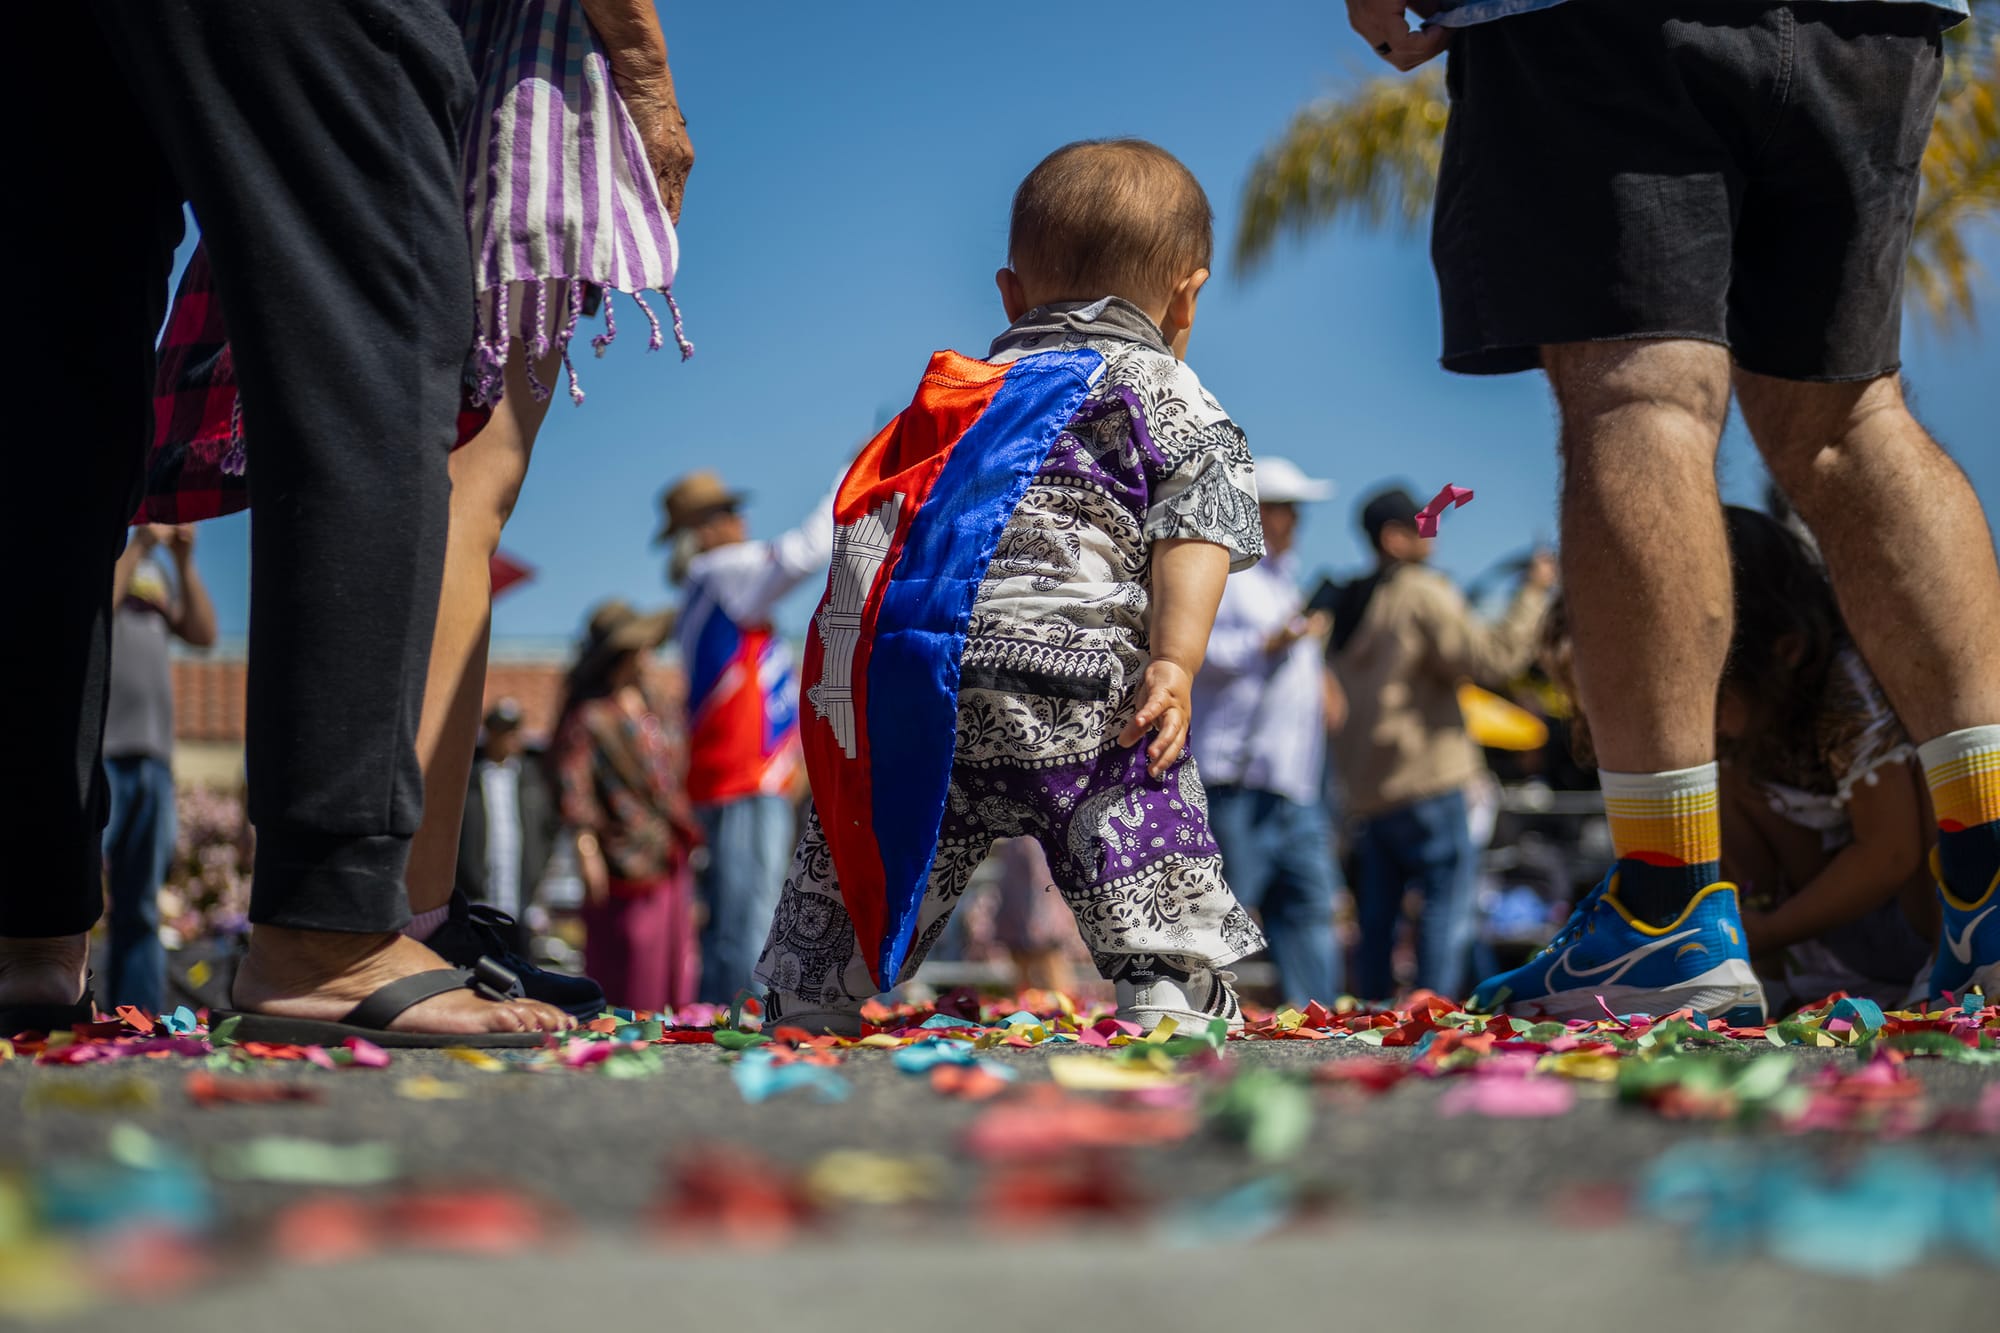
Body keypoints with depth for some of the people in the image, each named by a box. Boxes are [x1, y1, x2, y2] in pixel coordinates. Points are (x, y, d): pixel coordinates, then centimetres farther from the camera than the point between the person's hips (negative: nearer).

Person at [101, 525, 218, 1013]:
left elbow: (202, 634, 14)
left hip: (151, 753, 6)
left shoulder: (151, 565, 22)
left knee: (140, 908, 6)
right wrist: (139, 547, -12)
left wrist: (183, 561, 3)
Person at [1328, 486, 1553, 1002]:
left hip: (1362, 783, 8)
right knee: (1451, 889, -7)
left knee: (1377, 912, 10)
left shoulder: (1348, 603, 17)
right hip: (1424, 777, -8)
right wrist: (1532, 592, -7)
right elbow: (1495, 656, -15)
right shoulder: (1421, 595, -9)